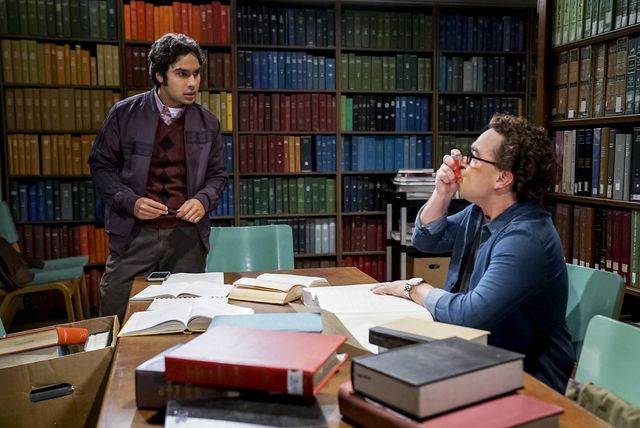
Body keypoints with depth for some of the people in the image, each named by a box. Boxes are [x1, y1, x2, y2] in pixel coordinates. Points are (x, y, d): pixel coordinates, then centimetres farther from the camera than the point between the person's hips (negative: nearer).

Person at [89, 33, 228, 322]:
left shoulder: (207, 123, 4)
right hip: (134, 232, -1)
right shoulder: (124, 114, -1)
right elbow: (101, 165, 4)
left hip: (187, 234, 2)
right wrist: (130, 202, -12)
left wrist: (203, 200, -10)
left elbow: (217, 174, 11)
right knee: (115, 321, 4)